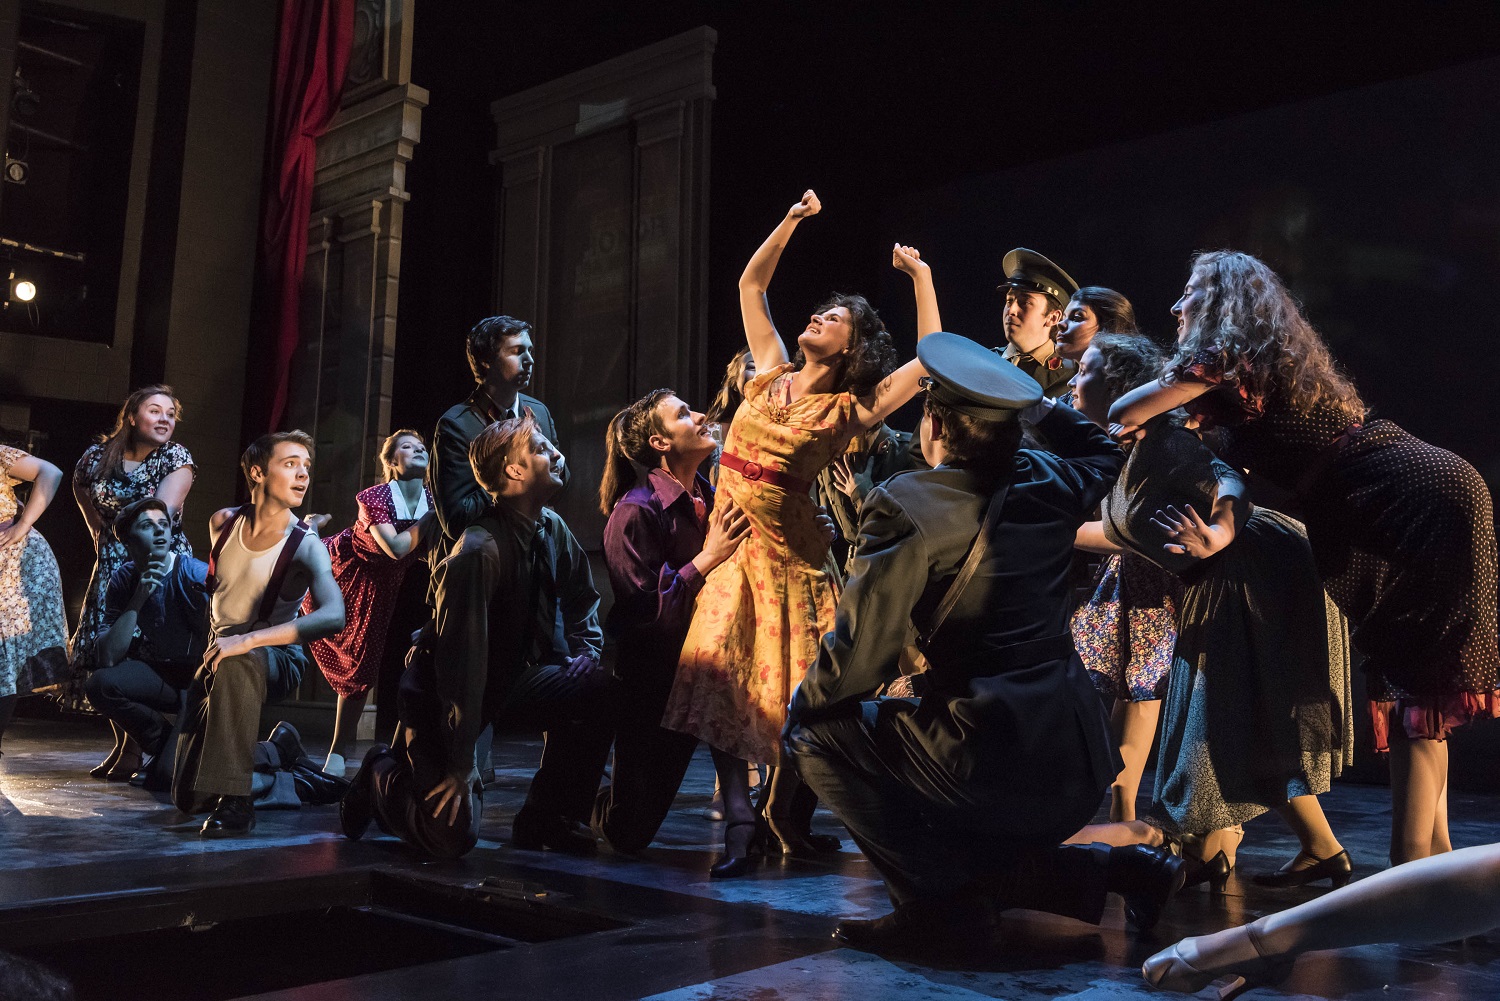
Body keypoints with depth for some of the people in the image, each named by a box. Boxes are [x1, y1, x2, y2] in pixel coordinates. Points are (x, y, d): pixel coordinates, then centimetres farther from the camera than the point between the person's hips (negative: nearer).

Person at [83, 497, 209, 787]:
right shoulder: (123, 580, -4)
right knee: (100, 683, -25)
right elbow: (108, 658, -15)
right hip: (159, 674, 5)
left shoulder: (196, 575, -20)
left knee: (168, 775, -24)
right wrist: (138, 600, -23)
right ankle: (162, 741, 1)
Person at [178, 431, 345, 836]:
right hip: (218, 659, 5)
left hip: (274, 661, -5)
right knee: (186, 794, 5)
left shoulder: (305, 545, -20)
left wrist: (246, 640, -41)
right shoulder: (223, 521, -5)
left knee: (239, 662, -42)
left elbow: (333, 616, -37)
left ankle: (235, 800, -34)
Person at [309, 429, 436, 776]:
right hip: (341, 575, -5)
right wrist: (432, 515, -26)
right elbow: (395, 548, -31)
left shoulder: (434, 502, -6)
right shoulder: (374, 496, -20)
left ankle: (339, 751, 22)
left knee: (361, 667, 9)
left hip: (381, 590, 5)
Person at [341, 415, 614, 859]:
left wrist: (583, 666, -7)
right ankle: (382, 775, 17)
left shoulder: (554, 530, -4)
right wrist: (460, 765, -24)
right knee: (452, 836, -15)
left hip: (512, 681, 7)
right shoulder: (478, 552, -28)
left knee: (599, 690, -17)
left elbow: (582, 609, 12)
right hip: (447, 697, -7)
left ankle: (547, 820, 0)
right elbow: (461, 662, -28)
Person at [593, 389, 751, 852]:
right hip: (650, 679, -5)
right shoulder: (635, 511, -18)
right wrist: (706, 558, -25)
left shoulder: (709, 498, 1)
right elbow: (639, 610, -22)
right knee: (629, 833, 7)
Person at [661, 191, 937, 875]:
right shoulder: (771, 374, 9)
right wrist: (792, 222, 12)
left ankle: (786, 817, 23)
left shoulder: (847, 410, -3)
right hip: (730, 545, 3)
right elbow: (751, 283, 18)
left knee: (790, 690, 4)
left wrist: (921, 276, -8)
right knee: (721, 676, -8)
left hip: (788, 552, -3)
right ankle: (740, 824, -3)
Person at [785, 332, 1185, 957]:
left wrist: (802, 701, 6)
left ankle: (940, 905, 4)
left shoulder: (905, 506, -16)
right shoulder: (1047, 484, 3)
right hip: (1078, 763, 8)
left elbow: (859, 658, -12)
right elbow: (1102, 453, 29)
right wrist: (1038, 405, 32)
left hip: (991, 765, -8)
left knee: (815, 735, 7)